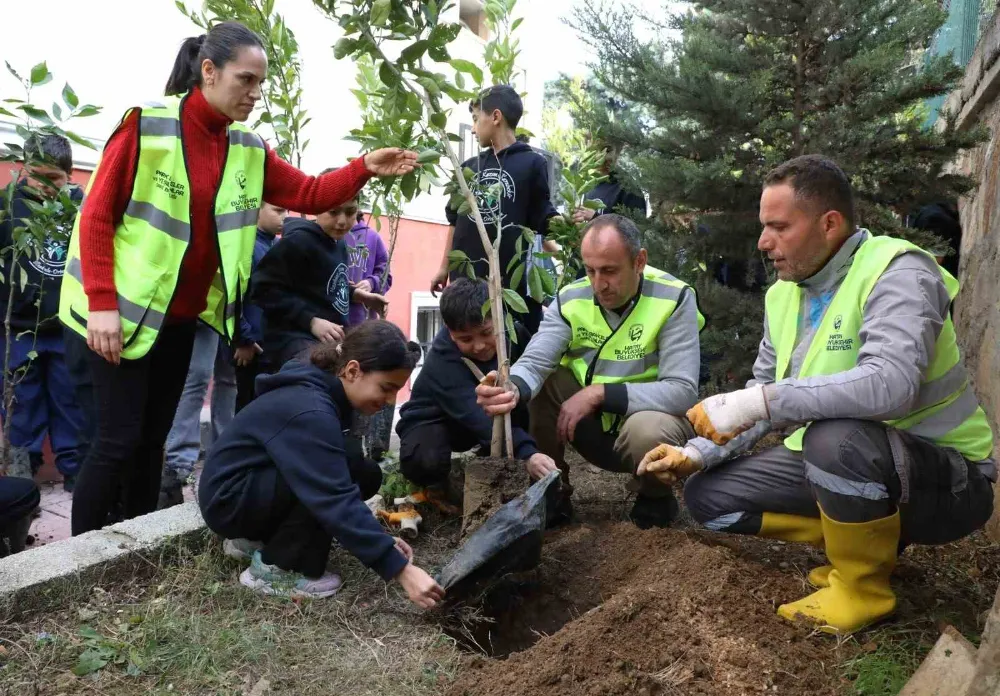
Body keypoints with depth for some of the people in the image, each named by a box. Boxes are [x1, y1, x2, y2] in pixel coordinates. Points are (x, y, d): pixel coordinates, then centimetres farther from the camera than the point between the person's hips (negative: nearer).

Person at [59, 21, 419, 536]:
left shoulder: (248, 149, 4)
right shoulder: (147, 124, -12)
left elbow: (311, 194, 2)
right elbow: (96, 216, -12)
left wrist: (365, 168, -14)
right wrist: (101, 303, -18)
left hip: (182, 318, 6)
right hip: (125, 311, -5)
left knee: (153, 439, 13)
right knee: (119, 440, -4)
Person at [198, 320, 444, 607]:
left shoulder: (322, 391, -2)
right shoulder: (309, 410, -30)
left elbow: (335, 489, 4)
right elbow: (335, 499, -36)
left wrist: (381, 539, -4)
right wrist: (401, 569, -36)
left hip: (262, 482, 9)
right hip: (228, 498, -9)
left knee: (366, 476, -1)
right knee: (338, 483, -26)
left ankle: (257, 538, 9)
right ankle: (272, 568, -10)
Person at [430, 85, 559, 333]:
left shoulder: (532, 164, -1)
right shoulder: (469, 167, 13)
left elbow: (543, 220, -1)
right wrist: (444, 268, 19)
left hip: (512, 278, -5)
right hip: (466, 278, 5)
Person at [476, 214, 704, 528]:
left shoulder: (674, 299, -21)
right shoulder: (571, 298, -11)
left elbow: (683, 391, -26)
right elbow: (534, 362, -21)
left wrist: (599, 393, -32)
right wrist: (512, 389, -45)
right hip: (591, 424, 4)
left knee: (647, 430, -37)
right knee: (536, 382, -18)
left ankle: (656, 498, -1)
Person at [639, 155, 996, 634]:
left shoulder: (897, 271, -21)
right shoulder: (783, 294, 2)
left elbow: (890, 384, -39)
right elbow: (762, 396, 8)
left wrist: (758, 400, -38)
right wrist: (698, 454, -6)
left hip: (946, 480, -7)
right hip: (834, 465, 8)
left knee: (836, 437, -39)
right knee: (708, 495, 0)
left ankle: (864, 588, -10)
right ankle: (870, 538, 10)